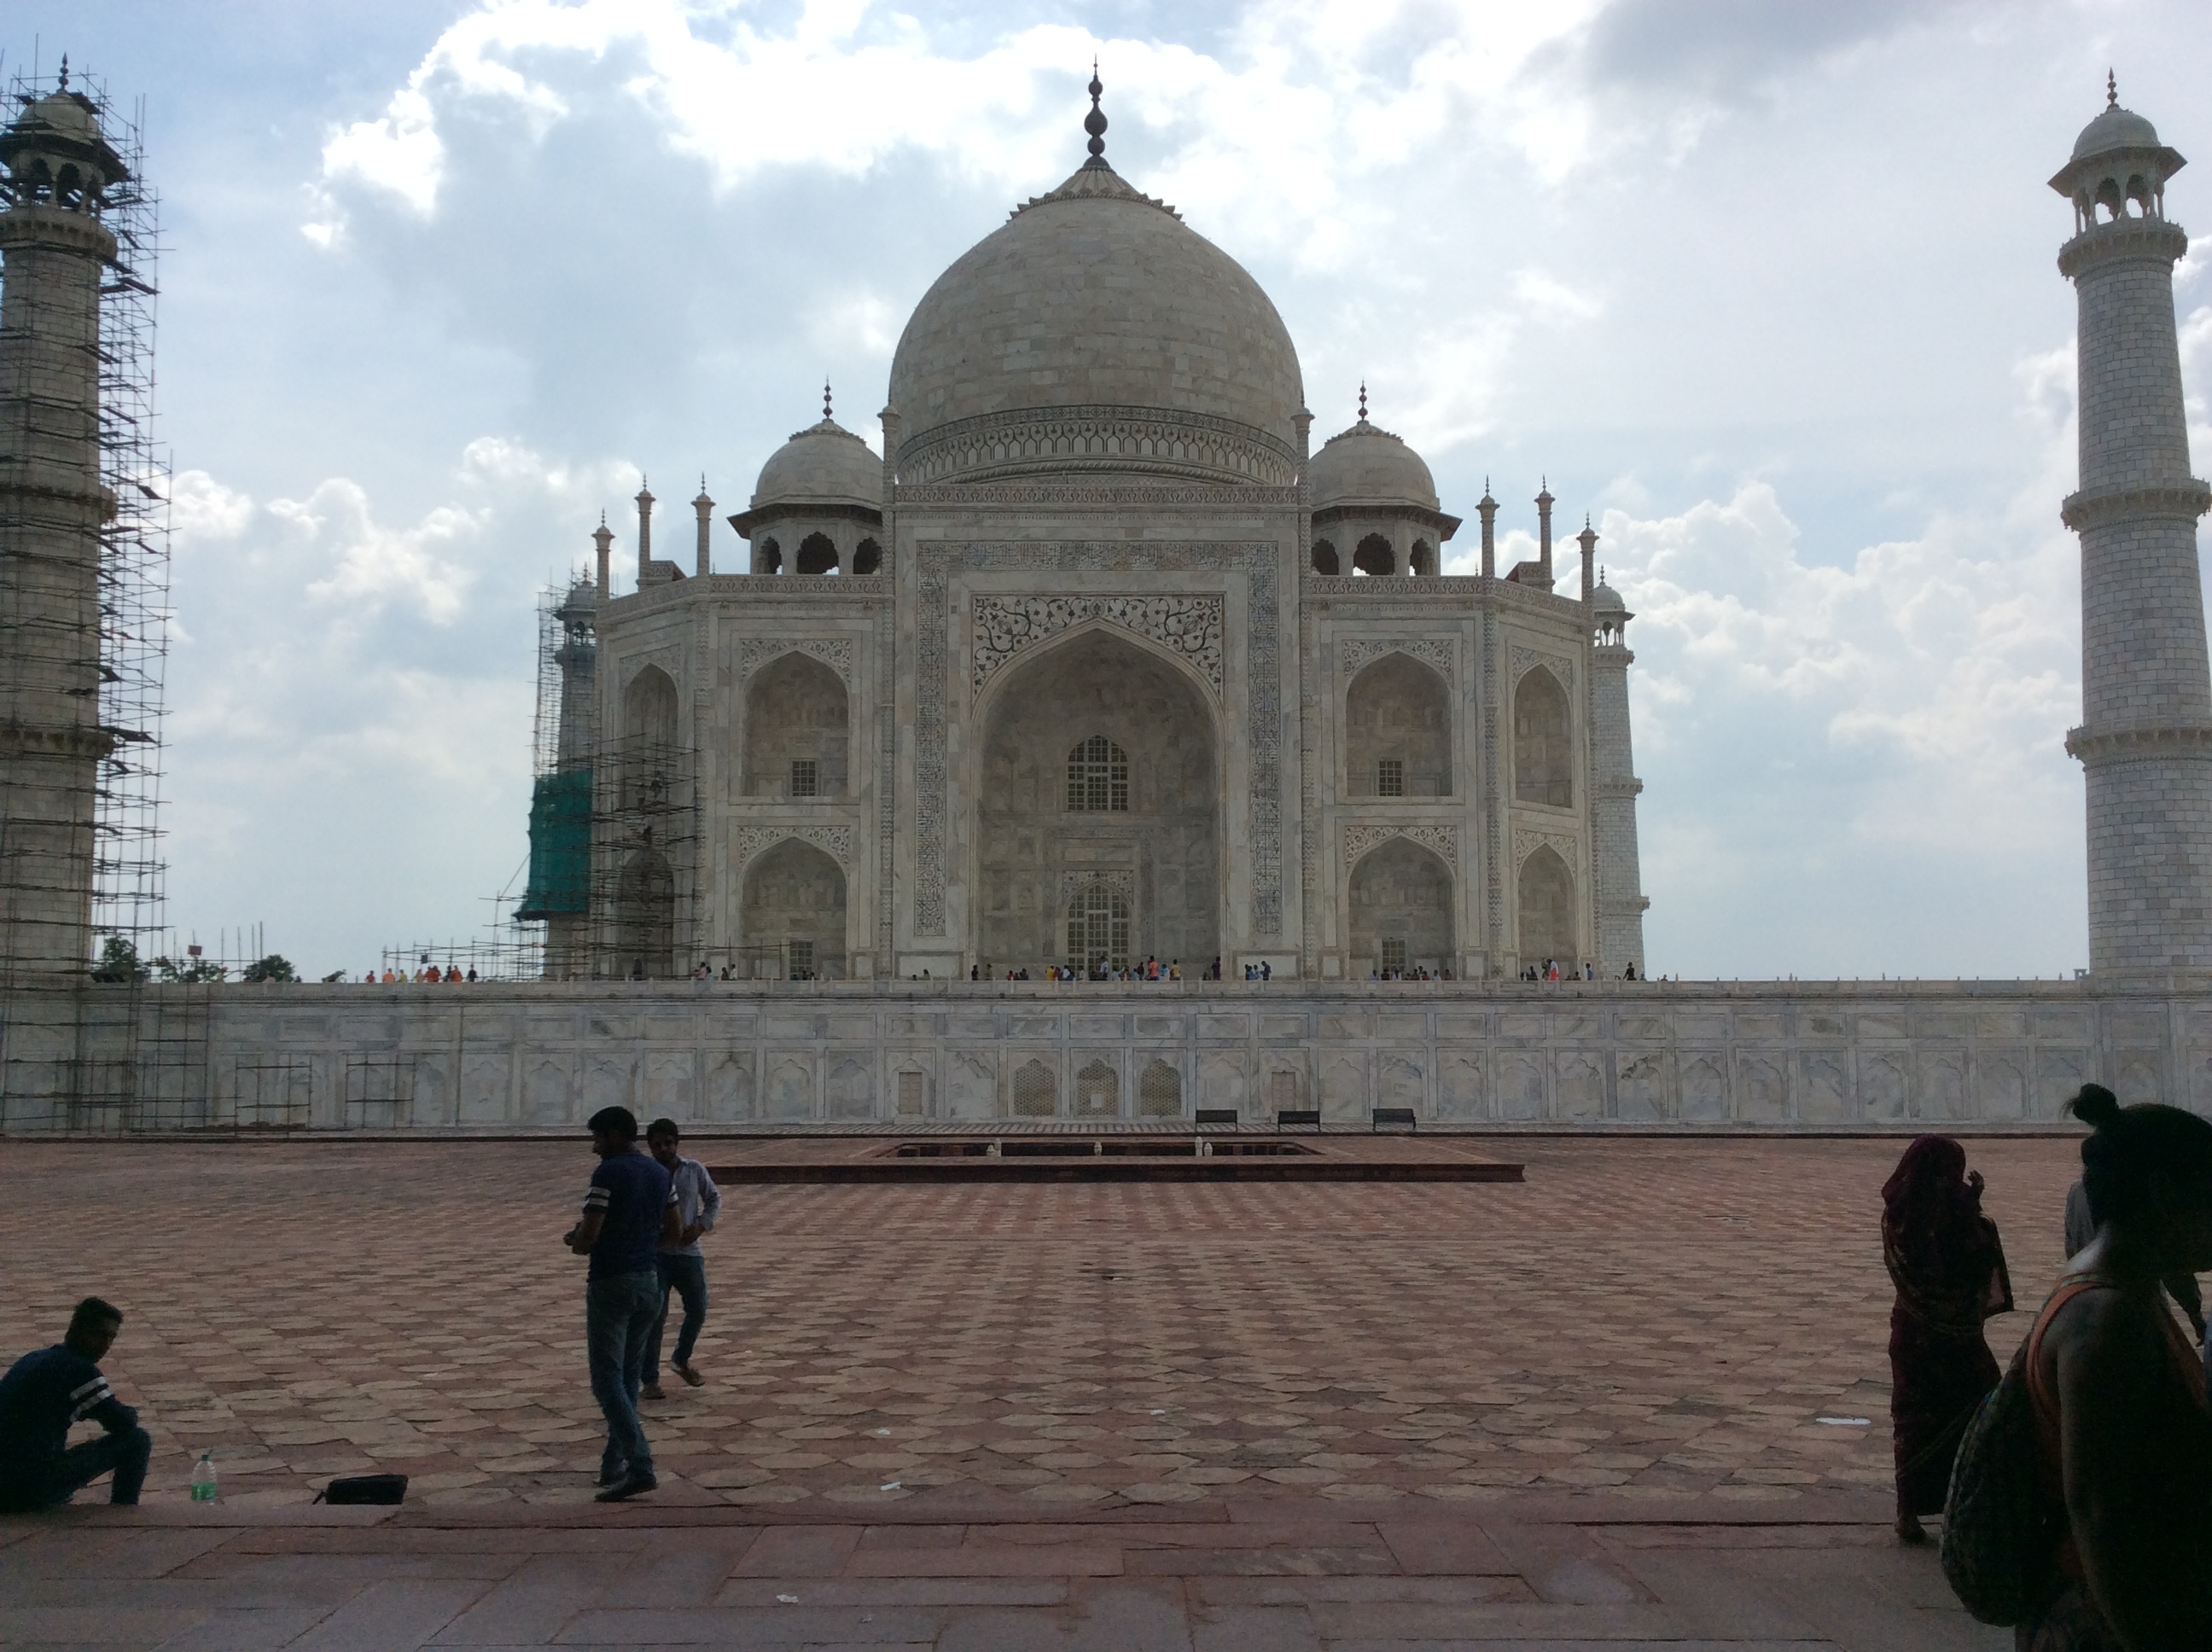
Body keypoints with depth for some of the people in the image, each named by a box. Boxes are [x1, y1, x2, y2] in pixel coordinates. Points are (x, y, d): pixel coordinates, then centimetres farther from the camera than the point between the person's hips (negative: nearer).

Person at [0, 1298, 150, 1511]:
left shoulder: (33, 1359, 14)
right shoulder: (78, 1369, -11)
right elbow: (123, 1424, -9)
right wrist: (130, 1413, 12)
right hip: (33, 1487, -9)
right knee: (137, 1440, -4)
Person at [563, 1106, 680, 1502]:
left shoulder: (608, 1173, -14)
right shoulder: (660, 1173, 10)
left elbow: (589, 1235, -17)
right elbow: (674, 1228, 14)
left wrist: (579, 1242, 4)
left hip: (611, 1282, -8)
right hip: (649, 1280, 8)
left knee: (608, 1380, -6)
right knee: (629, 1377, 16)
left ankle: (640, 1466, -15)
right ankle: (613, 1465, 23)